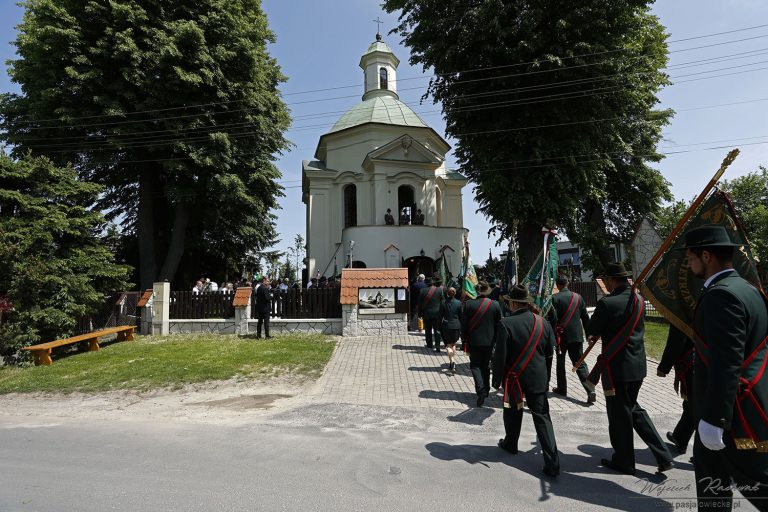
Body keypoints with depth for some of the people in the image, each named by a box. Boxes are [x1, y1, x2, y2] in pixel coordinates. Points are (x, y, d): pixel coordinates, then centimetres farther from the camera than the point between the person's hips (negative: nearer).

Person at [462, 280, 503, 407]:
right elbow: (498, 325, 1)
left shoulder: (468, 304, -11)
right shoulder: (495, 305, -6)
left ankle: (481, 390, -12)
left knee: (475, 365, 6)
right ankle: (485, 390, 29)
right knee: (485, 365, 18)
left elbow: (464, 325, -6)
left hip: (474, 341, -2)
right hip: (489, 341, 2)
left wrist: (464, 342, 3)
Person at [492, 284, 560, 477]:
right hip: (538, 379, 3)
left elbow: (500, 356, -15)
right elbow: (550, 351, 6)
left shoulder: (506, 324, -17)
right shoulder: (543, 322, -4)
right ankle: (552, 463, 2)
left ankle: (510, 443, 39)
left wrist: (497, 379, -4)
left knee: (513, 412, 19)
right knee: (542, 417, 6)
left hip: (514, 378, -2)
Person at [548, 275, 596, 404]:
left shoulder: (554, 298, -10)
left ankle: (562, 389, 21)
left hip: (561, 336, -3)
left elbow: (553, 318, -13)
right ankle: (591, 390, -9)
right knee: (580, 363, 4)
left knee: (560, 362, 13)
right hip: (577, 335, 3)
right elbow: (585, 317, 6)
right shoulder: (578, 297, 3)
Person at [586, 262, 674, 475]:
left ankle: (623, 461, 25)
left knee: (619, 415, 9)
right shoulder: (639, 300, 3)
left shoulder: (607, 303, -21)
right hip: (638, 365, 7)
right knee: (632, 408, 24)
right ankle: (663, 456, 22)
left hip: (616, 367, -7)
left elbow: (591, 330, -11)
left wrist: (598, 333, 11)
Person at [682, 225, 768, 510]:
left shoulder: (721, 295, -22)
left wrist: (714, 418, -24)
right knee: (708, 466, 20)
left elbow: (726, 364, -27)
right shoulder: (745, 289, 10)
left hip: (737, 410, -10)